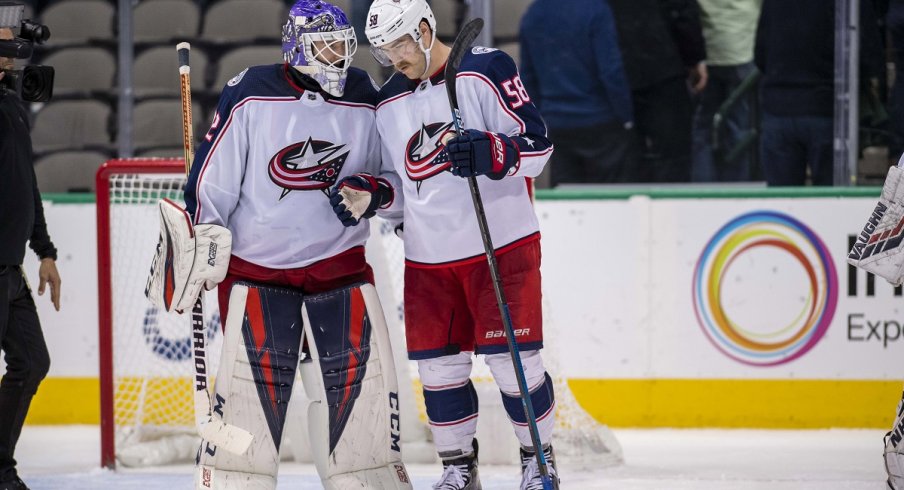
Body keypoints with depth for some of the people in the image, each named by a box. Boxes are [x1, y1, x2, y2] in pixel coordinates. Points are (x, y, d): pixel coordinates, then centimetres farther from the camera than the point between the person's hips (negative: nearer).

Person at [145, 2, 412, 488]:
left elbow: (396, 181, 10)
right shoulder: (250, 96, -7)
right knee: (252, 384, -8)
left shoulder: (364, 102, 4)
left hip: (340, 263, 3)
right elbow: (212, 178, -5)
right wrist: (201, 248, -10)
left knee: (361, 379, 0)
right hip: (256, 264, -3)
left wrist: (375, 190, -12)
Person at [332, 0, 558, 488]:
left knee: (512, 357, -4)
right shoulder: (387, 104, 10)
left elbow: (536, 142, -11)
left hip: (500, 244, -5)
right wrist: (364, 194, -1)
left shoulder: (486, 70, -8)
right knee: (438, 365, 5)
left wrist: (488, 153, -28)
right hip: (427, 254, 5)